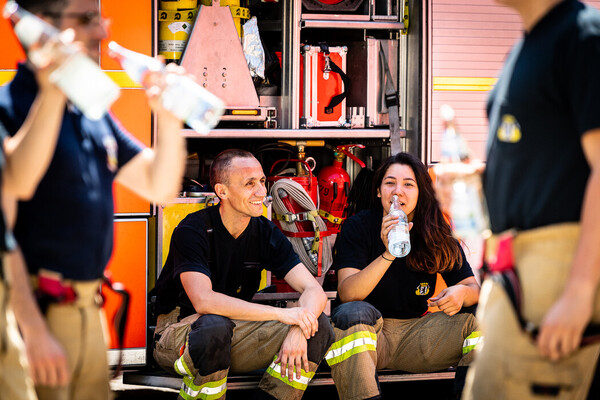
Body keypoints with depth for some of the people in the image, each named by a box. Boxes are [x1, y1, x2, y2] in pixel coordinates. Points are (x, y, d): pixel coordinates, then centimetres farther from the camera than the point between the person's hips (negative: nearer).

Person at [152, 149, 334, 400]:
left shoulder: (266, 233, -1)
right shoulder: (192, 231, -18)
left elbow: (315, 291, -7)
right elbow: (203, 300, -32)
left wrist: (298, 329, -31)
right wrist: (281, 314, -35)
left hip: (236, 330, 5)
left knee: (319, 327, -14)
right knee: (214, 327, -41)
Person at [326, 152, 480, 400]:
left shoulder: (437, 235, 4)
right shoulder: (358, 226, -4)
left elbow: (474, 286, 4)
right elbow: (347, 294, -16)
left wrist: (462, 292, -22)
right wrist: (388, 254, -30)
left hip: (415, 332, 3)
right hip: (367, 333, -3)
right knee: (352, 313, -36)